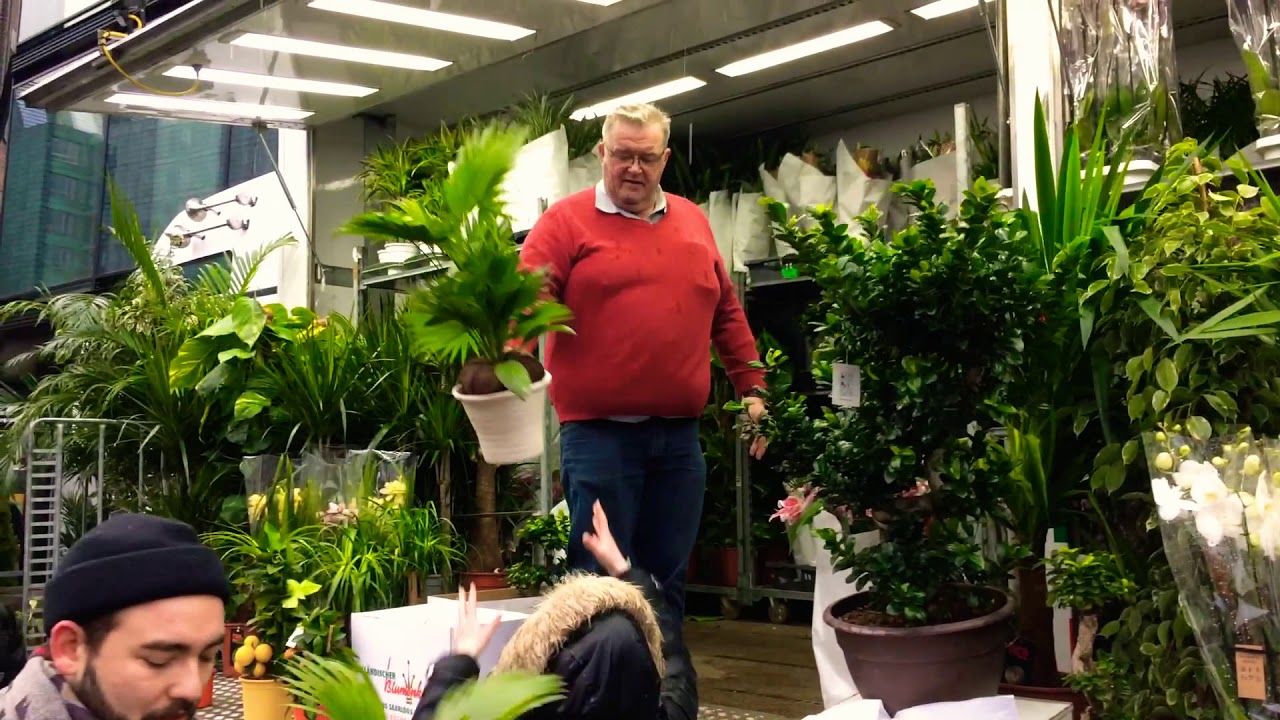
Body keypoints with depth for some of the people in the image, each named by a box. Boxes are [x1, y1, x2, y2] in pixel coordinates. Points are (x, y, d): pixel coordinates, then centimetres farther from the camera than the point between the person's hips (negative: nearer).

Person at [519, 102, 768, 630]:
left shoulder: (693, 222, 14)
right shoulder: (566, 221, -1)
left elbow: (726, 312, 19)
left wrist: (751, 388, 15)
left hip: (680, 436, 5)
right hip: (598, 432, -4)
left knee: (667, 579, 14)